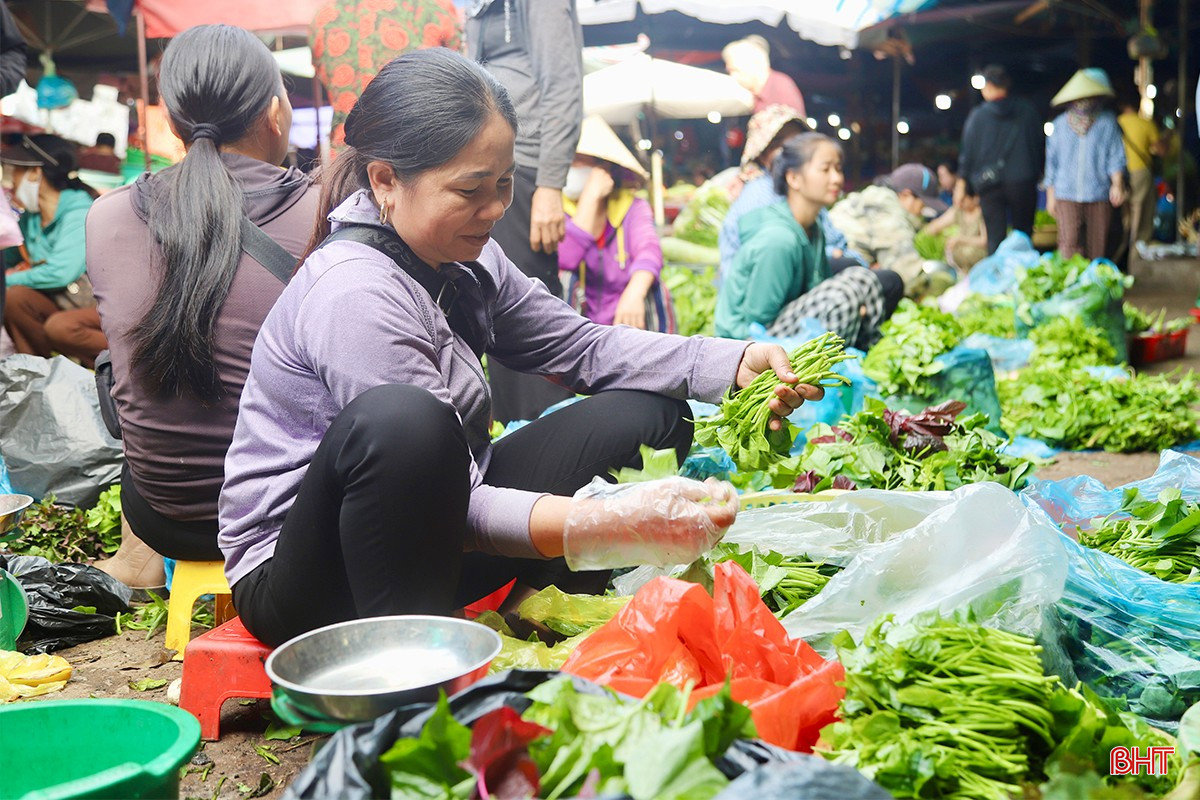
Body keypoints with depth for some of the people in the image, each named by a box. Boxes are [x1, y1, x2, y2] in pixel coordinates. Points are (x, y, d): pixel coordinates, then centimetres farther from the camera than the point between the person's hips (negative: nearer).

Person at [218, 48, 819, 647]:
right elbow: (450, 510, -29)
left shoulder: (463, 257, 0)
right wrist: (613, 523, -39)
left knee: (650, 412, 2)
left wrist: (735, 362, -7)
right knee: (396, 419, -41)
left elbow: (582, 344, 5)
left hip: (432, 539, 8)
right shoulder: (355, 294, -25)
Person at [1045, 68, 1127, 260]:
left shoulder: (1107, 122, 5)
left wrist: (1117, 185, -13)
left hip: (1099, 196, 0)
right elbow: (1052, 162, 14)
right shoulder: (1060, 124, 9)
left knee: (1097, 249, 2)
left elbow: (1116, 157, 2)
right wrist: (1050, 195, 13)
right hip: (1067, 195, 0)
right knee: (1068, 246, -12)